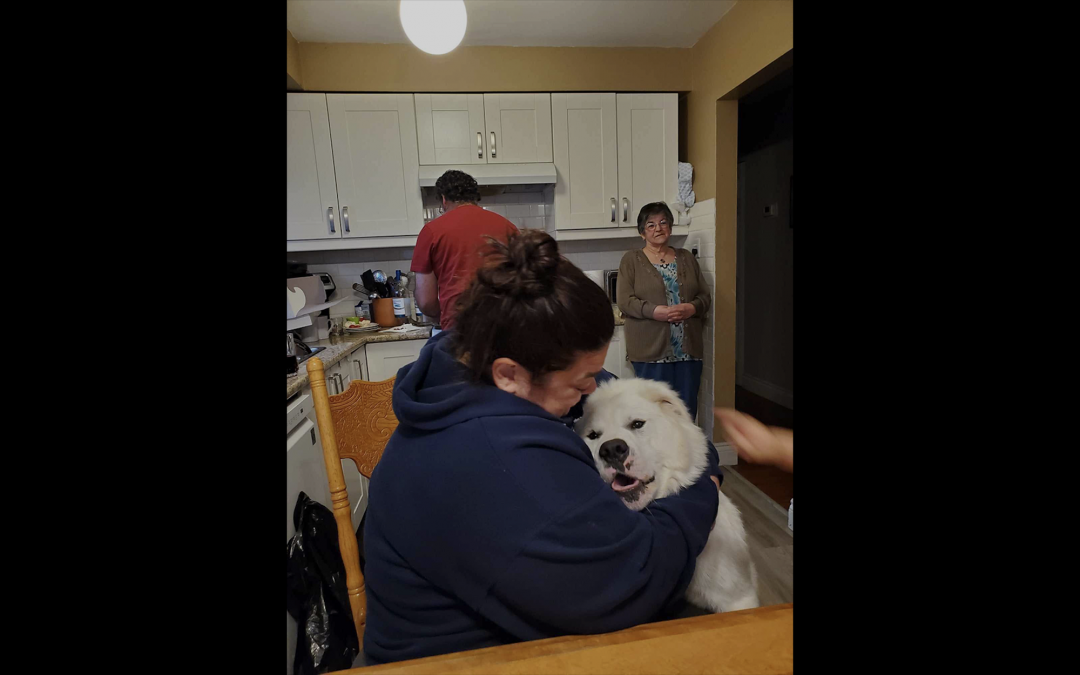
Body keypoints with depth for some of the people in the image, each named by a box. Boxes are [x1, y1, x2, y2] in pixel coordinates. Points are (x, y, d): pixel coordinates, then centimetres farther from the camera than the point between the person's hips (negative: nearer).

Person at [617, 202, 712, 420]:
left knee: (687, 410, 11)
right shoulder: (631, 260, 1)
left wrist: (691, 308, -10)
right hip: (651, 349, -4)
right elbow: (625, 301, -8)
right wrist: (655, 311, -22)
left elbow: (705, 296, 12)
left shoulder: (686, 257, 13)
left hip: (688, 349, 4)